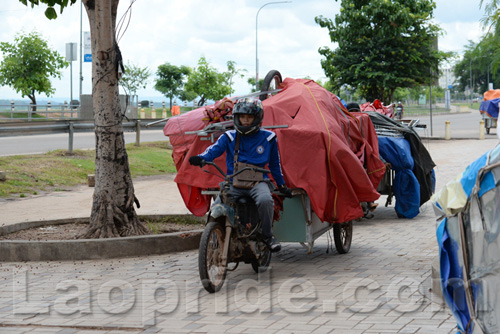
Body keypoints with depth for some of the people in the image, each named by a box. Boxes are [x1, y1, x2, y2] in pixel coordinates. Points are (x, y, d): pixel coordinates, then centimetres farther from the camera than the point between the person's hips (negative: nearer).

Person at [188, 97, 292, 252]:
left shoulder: (268, 137, 8)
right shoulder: (229, 137, 7)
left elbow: (274, 163, 19)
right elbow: (215, 148, -10)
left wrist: (281, 185, 21)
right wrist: (201, 158, -31)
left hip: (258, 181, -1)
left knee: (265, 199, -34)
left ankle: (268, 235, -13)